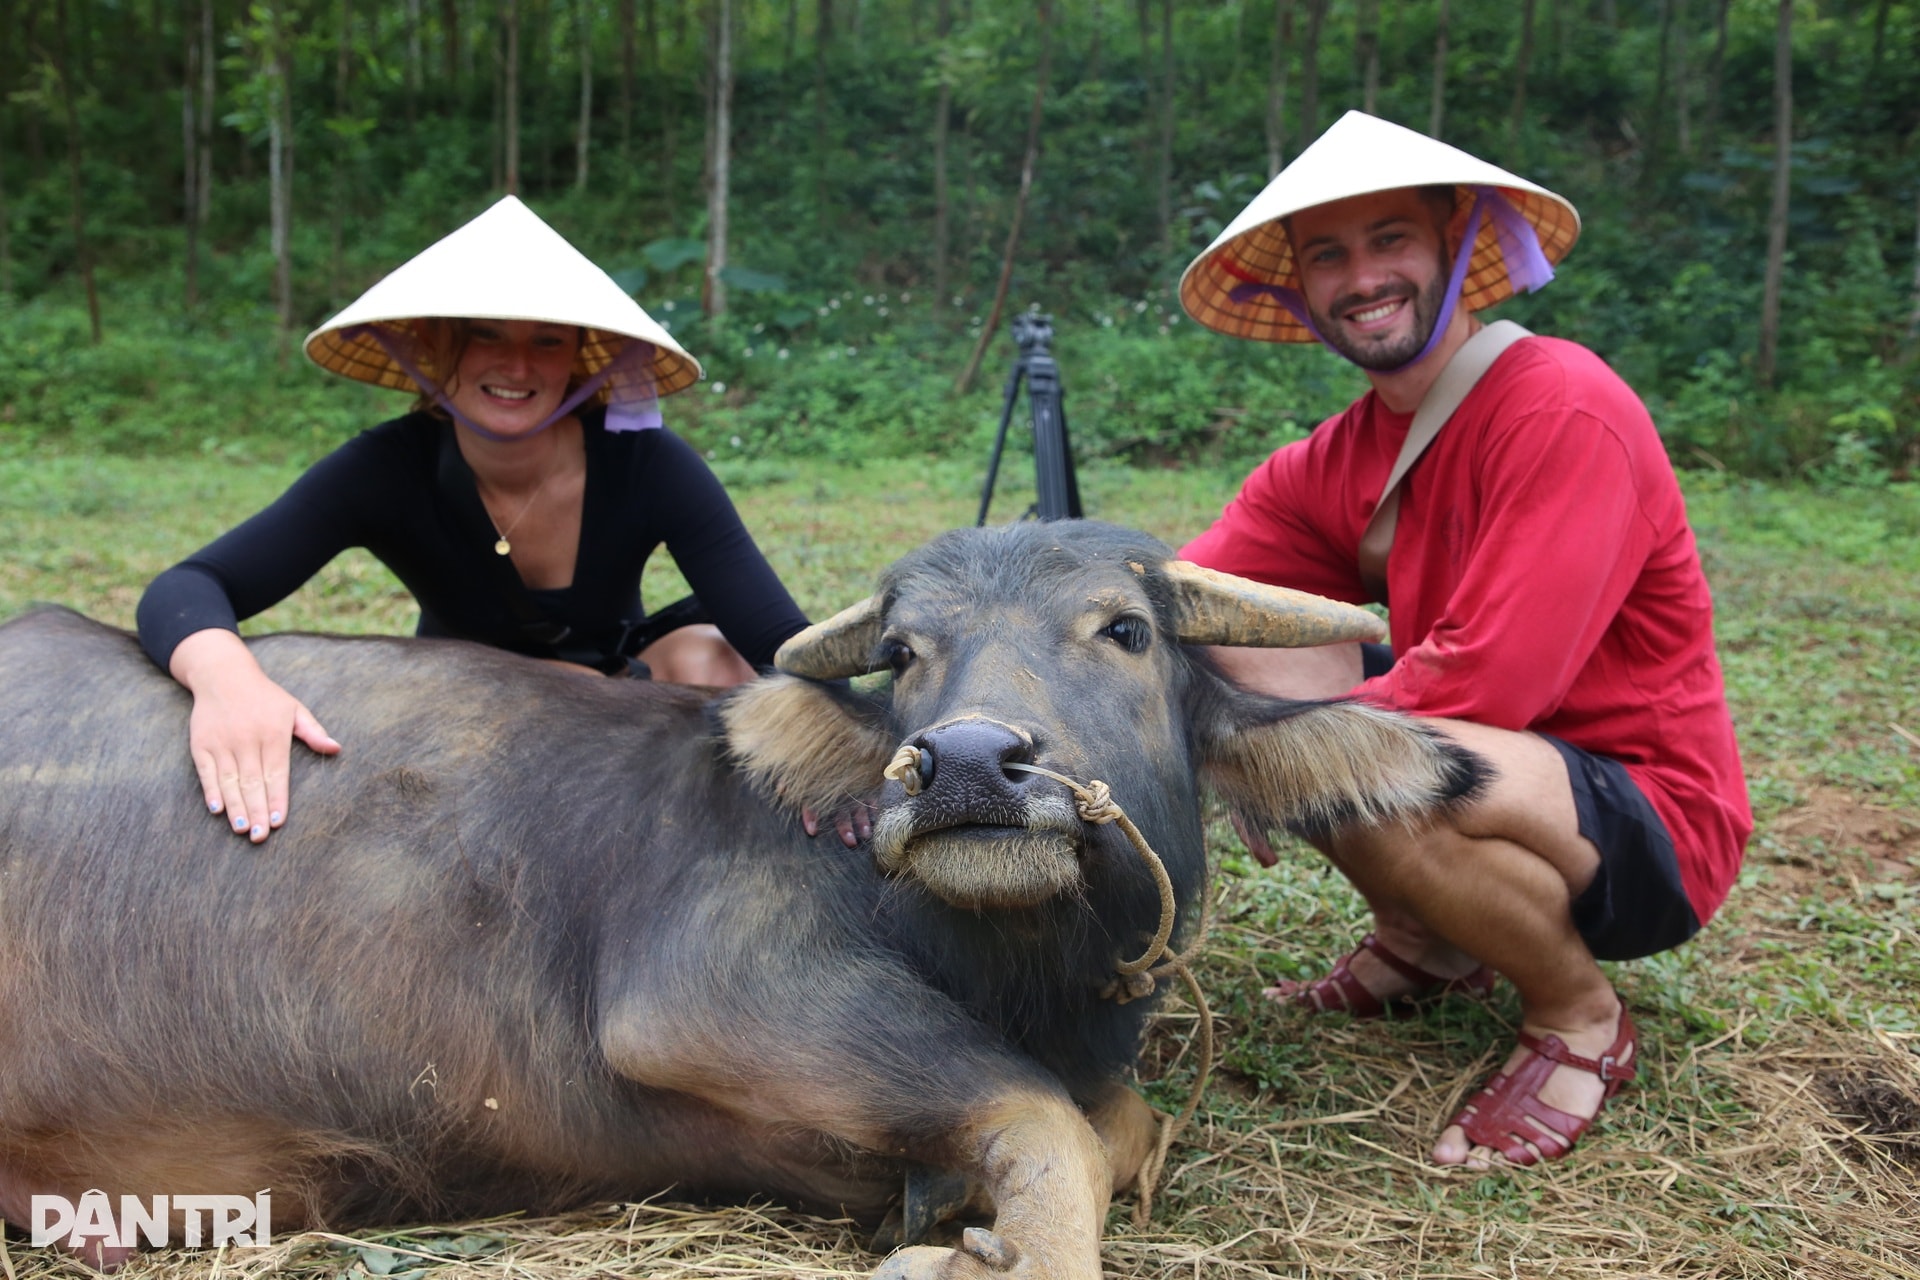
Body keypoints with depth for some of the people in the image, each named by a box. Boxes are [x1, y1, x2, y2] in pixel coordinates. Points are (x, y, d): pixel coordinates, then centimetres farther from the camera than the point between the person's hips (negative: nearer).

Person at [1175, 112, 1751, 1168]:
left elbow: (1492, 678, -29)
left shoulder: (1565, 409, -21)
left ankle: (1581, 1020, -4)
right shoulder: (1328, 466, 1)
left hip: (1653, 837, -7)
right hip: (1507, 769, 7)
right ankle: (1422, 945, 11)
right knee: (1230, 646, -4)